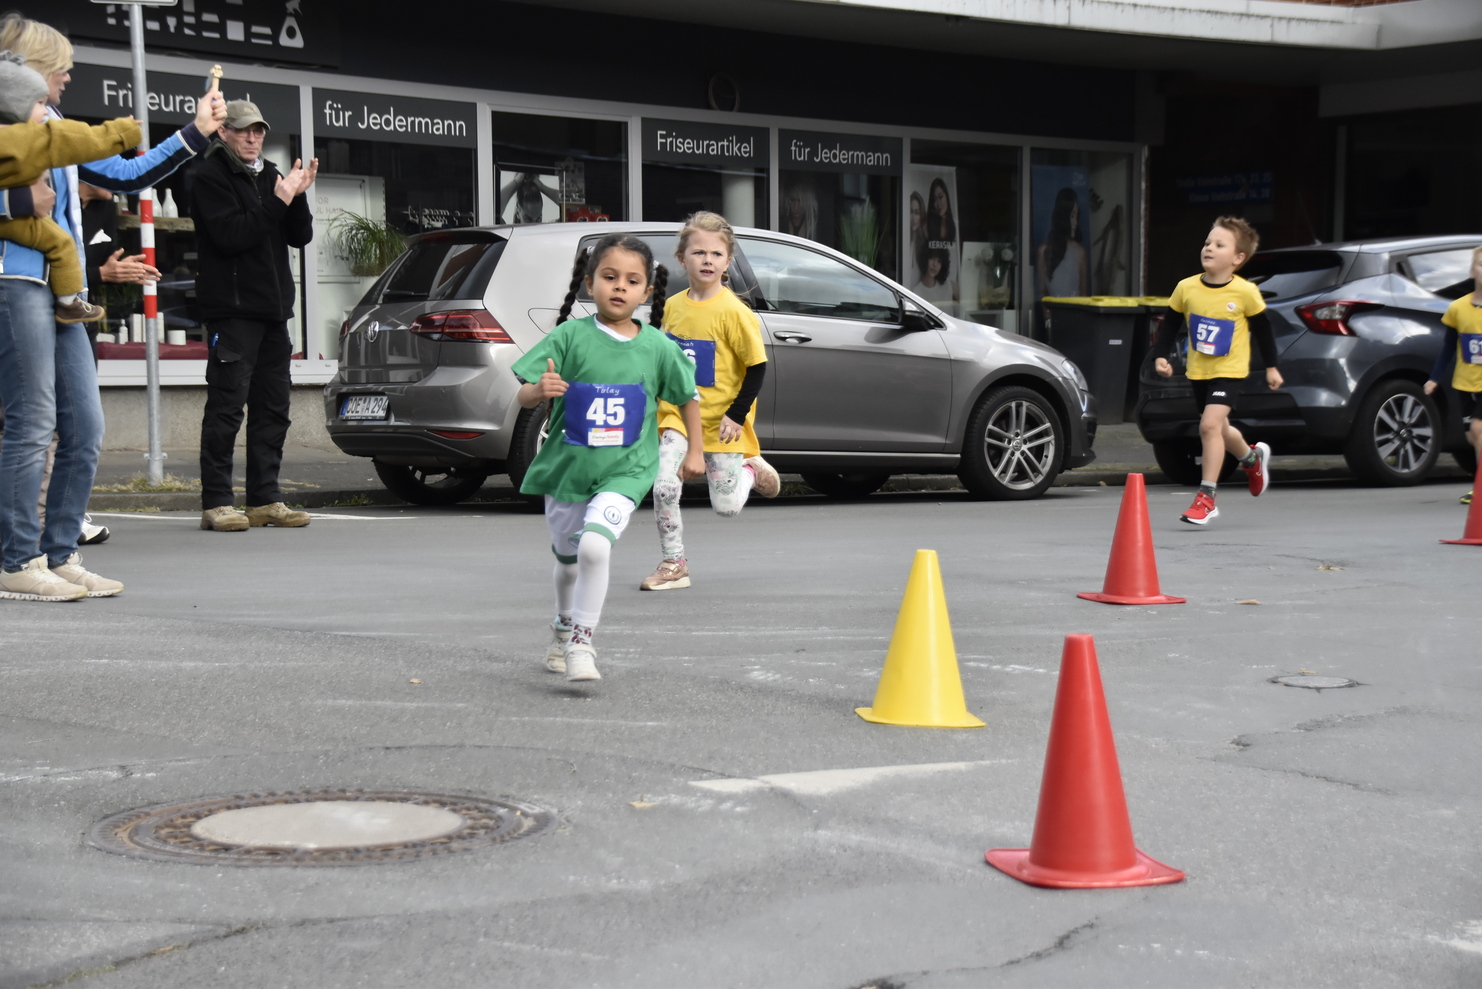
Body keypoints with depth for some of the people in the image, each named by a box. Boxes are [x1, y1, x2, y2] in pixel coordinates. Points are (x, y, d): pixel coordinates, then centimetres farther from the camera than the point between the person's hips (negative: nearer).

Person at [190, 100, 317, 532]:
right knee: (227, 406, -8)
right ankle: (216, 503, -6)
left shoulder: (268, 175, 18)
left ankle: (265, 499, 13)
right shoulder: (211, 175, -4)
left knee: (273, 407, 8)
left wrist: (298, 196, -5)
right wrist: (279, 200, -18)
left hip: (272, 309, 8)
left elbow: (301, 236, 12)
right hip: (231, 308, -8)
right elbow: (231, 234, -17)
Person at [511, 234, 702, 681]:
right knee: (568, 560, 17)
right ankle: (564, 626, 46)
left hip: (624, 472, -1)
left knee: (594, 546, -25)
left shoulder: (658, 347, -3)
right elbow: (524, 397, -9)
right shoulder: (570, 336, -7)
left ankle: (581, 643, -11)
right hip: (566, 466, 1)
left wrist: (695, 451, 12)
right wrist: (541, 389, -30)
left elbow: (687, 396, 12)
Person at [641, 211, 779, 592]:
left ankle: (751, 468, 33)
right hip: (677, 414, 4)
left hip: (720, 421, -3)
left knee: (726, 506, 0)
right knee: (663, 487, -14)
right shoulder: (672, 306, 2)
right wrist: (657, 401, 14)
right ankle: (674, 564, 3)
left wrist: (737, 414, -14)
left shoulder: (732, 311, -14)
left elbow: (757, 365, -10)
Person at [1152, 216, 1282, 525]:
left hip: (1229, 370, -5)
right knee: (1219, 429, 20)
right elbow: (1170, 325, 5)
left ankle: (1207, 496, -13)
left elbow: (1262, 329, -2)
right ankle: (1253, 458, 53)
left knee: (1210, 424, -21)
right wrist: (1161, 356, -5)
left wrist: (1271, 367, 5)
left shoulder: (1245, 292, -14)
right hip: (1198, 370, 5)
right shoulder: (1186, 288, -8)